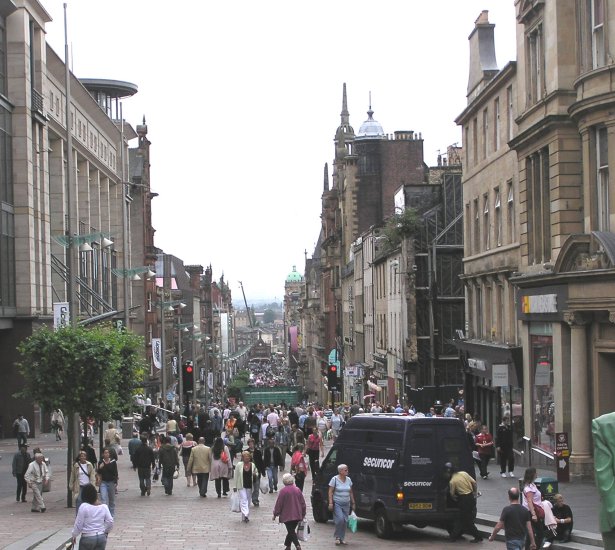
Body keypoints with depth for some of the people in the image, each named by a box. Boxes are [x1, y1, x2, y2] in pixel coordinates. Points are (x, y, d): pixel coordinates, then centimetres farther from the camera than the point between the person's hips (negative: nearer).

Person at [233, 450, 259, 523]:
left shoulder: (253, 465, 3)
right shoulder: (239, 465, -4)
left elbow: (257, 474, 15)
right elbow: (236, 476, 0)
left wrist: (255, 474, -10)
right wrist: (234, 486, -2)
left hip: (250, 486, 3)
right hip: (242, 486, -3)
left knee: (248, 501, 9)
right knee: (243, 499, -14)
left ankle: (245, 517, 19)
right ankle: (245, 515, -22)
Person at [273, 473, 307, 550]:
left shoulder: (283, 491, -12)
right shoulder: (298, 490, 3)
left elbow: (278, 504, -9)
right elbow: (303, 503, 9)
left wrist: (275, 514, 2)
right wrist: (303, 514, 19)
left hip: (287, 516, -5)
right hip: (297, 515, 5)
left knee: (291, 532, -4)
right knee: (291, 531, 18)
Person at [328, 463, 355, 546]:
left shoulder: (348, 480, 9)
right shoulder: (335, 479, -7)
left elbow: (351, 493, 15)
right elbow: (330, 492, -7)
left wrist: (353, 503, 13)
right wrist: (330, 503, -14)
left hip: (346, 504, 5)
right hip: (337, 503, -5)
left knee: (345, 521, 3)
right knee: (340, 520, -17)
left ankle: (342, 538, 15)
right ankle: (337, 537, 0)